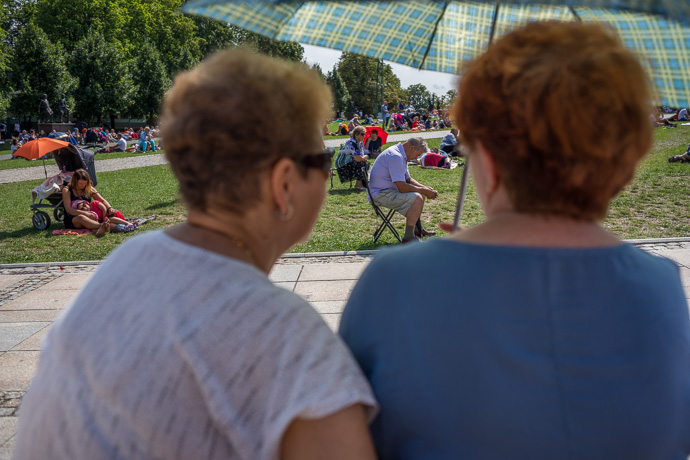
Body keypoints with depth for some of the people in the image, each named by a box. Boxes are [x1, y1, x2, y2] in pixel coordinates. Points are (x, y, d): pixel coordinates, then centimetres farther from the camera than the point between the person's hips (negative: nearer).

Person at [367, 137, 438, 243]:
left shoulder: (401, 155, 11)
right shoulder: (395, 157, -24)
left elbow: (408, 179, 21)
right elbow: (402, 188, -26)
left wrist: (425, 188, 5)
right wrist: (423, 190, -14)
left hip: (388, 190, 11)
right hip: (381, 194, -11)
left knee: (421, 195, 16)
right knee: (416, 198, -24)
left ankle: (417, 229, 28)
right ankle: (408, 237, -18)